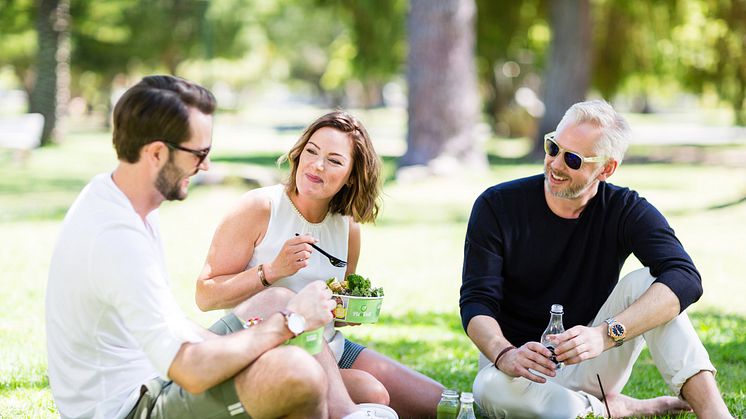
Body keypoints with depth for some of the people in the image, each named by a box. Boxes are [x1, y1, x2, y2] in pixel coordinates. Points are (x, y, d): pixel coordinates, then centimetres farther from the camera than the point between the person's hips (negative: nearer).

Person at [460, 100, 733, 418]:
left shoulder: (625, 211, -6)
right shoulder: (497, 206, -7)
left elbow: (685, 279, -23)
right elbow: (476, 302, -13)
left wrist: (605, 334, -40)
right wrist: (505, 355, -37)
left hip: (590, 368, 1)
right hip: (522, 368, -1)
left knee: (645, 282, -22)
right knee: (491, 389, -37)